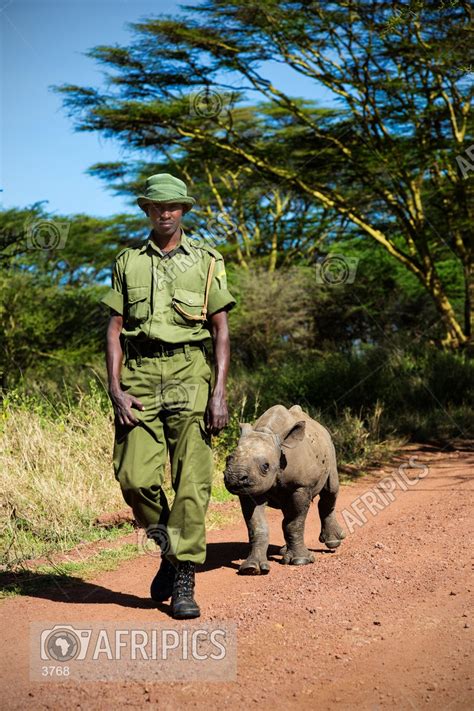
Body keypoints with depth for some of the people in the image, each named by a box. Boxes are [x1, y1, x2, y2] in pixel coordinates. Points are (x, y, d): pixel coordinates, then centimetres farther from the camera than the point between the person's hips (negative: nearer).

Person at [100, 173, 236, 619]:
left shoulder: (205, 262, 9)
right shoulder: (128, 262, 14)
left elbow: (221, 331, 4)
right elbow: (115, 328, 8)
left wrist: (219, 393, -6)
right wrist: (115, 390, -4)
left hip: (190, 375, -1)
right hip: (140, 376, 2)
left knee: (191, 479, -6)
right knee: (135, 477, -6)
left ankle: (184, 580, 2)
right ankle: (168, 548, 21)